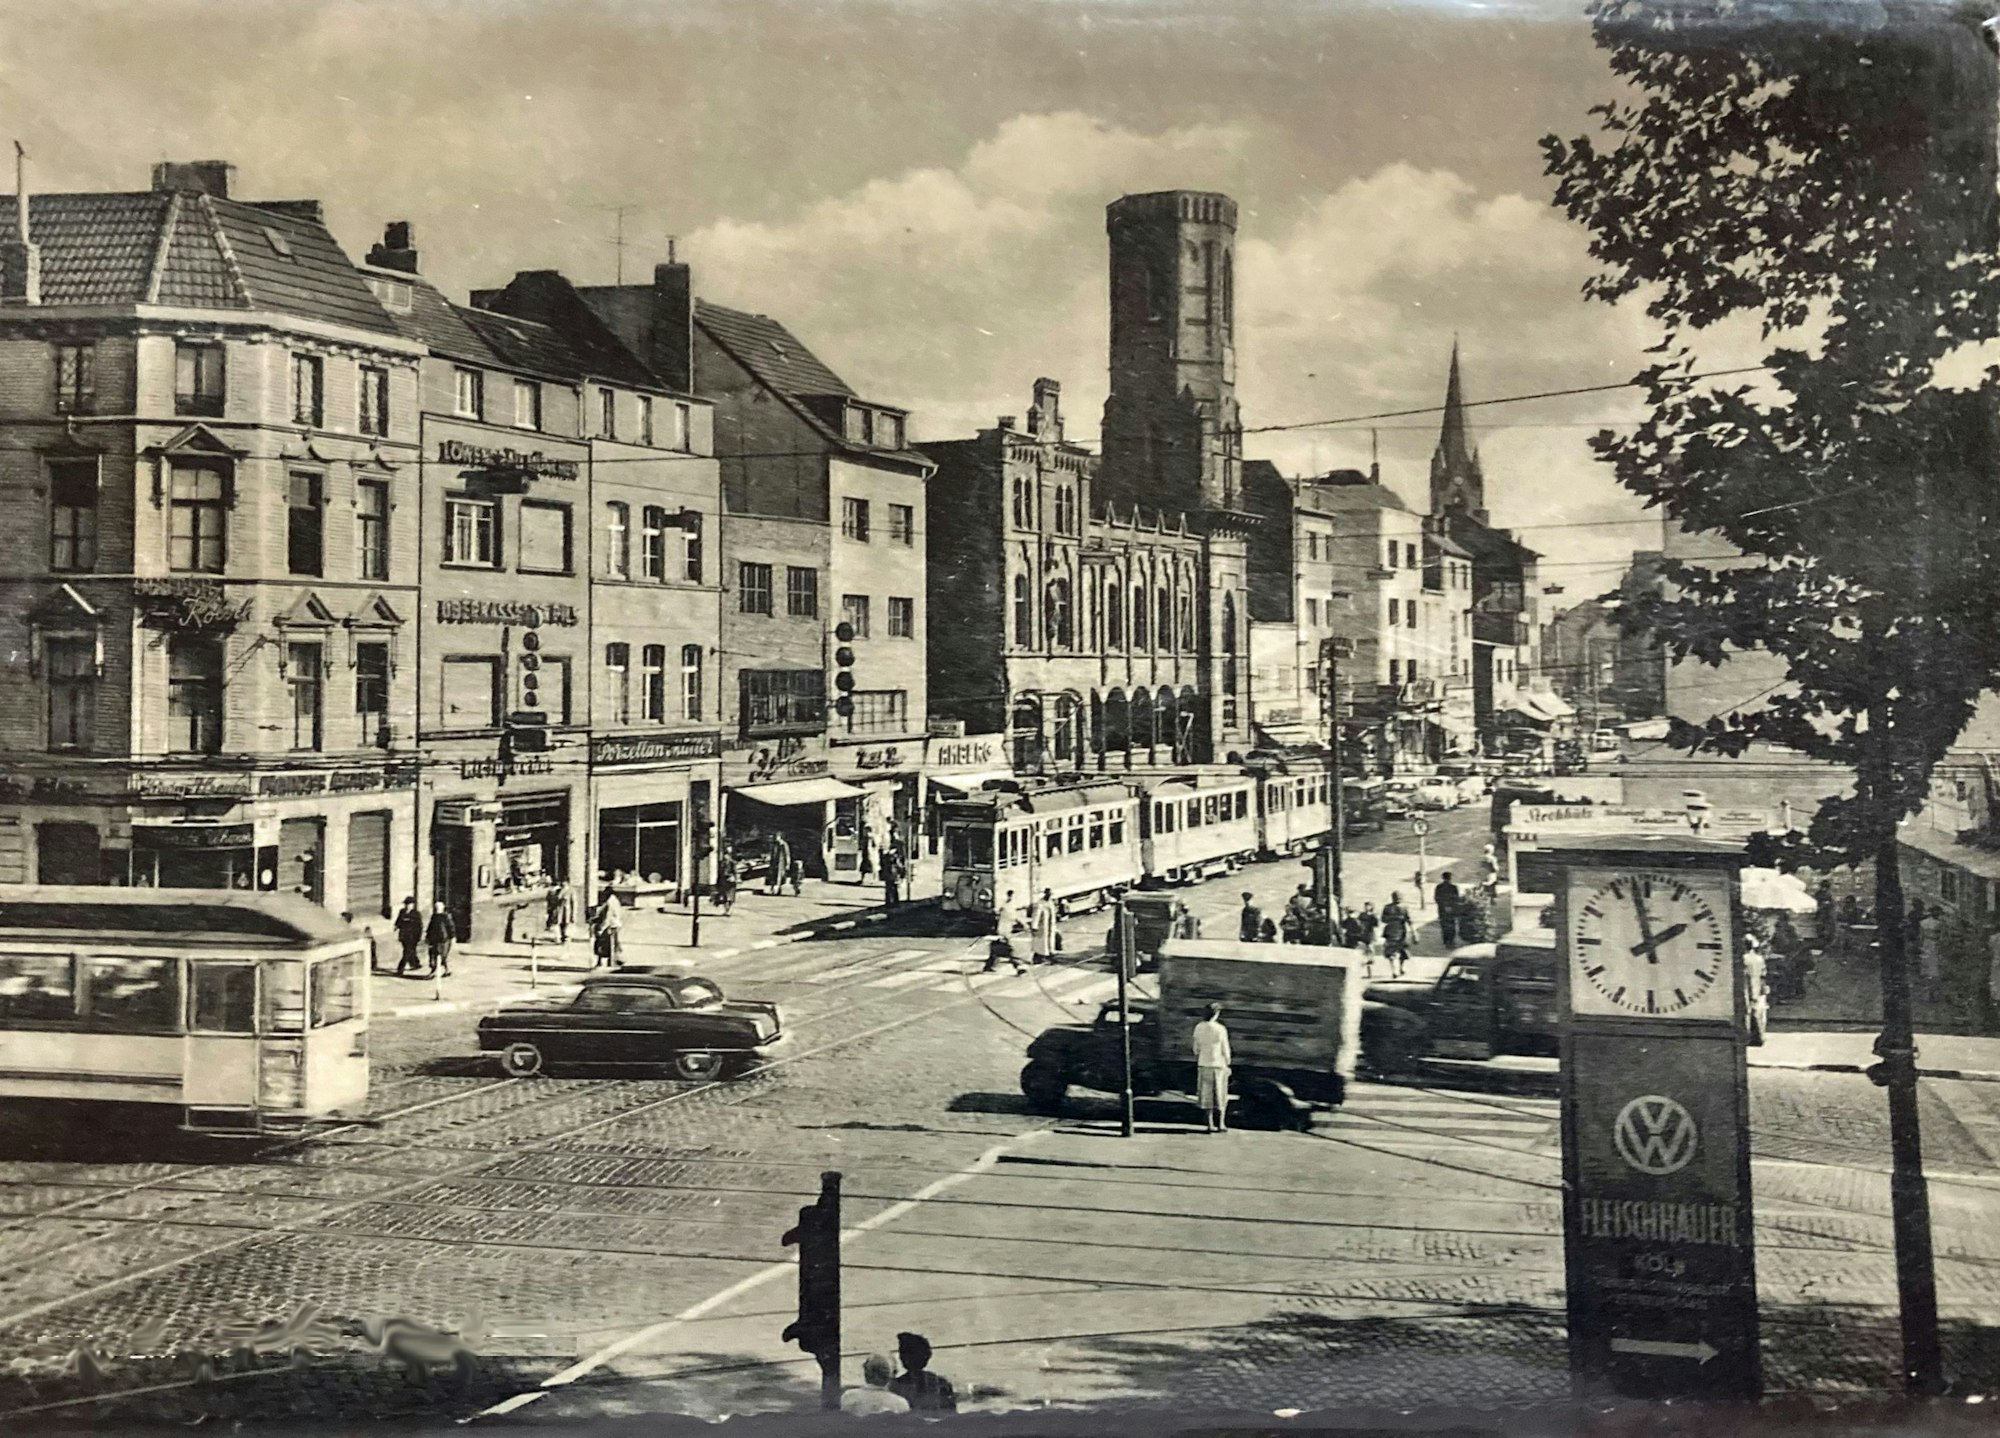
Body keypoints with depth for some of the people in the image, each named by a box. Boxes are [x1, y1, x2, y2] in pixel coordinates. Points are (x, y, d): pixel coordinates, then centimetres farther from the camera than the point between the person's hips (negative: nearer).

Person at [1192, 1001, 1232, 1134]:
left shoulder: (1198, 1028, -3)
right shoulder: (1220, 1030, -15)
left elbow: (1196, 1048, 5)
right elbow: (1225, 1050, -9)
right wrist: (1227, 1065, 5)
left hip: (1203, 1064, 4)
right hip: (1218, 1065, -4)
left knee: (1207, 1096, 10)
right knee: (1220, 1096, 9)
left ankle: (1210, 1124, 10)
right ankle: (1221, 1124, 11)